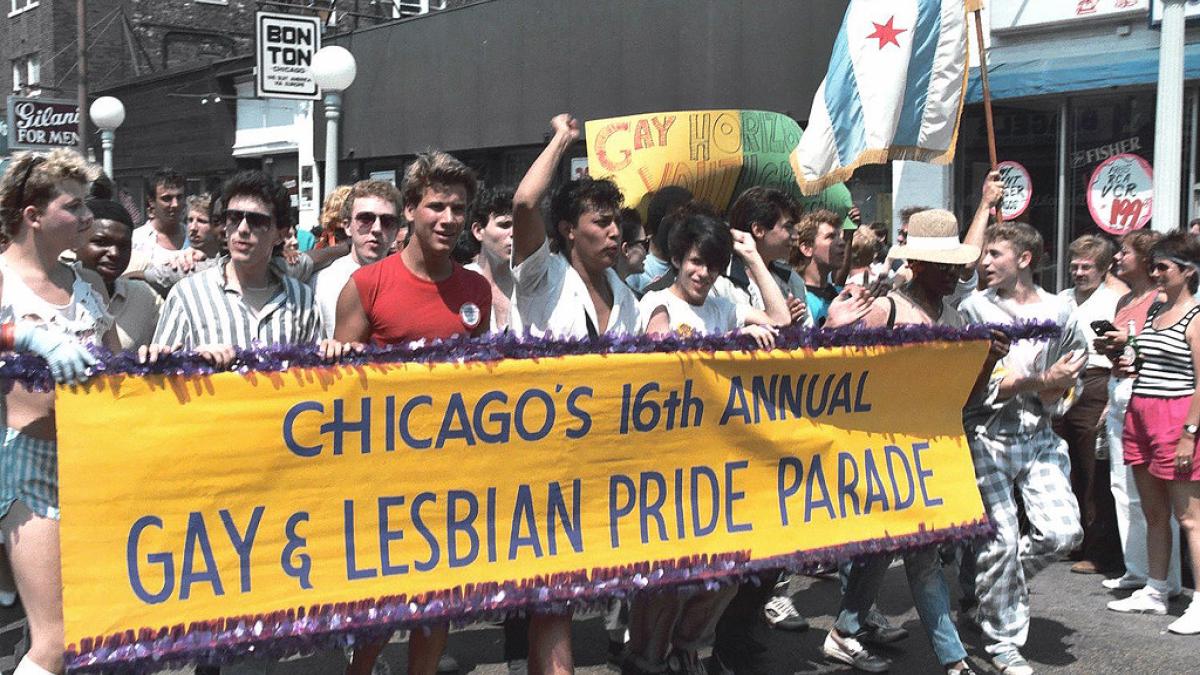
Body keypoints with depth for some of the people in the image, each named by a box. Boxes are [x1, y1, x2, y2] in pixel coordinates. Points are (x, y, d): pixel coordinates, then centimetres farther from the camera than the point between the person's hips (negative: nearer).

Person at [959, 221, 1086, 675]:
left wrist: (1057, 392, -10)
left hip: (1039, 437, 3)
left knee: (1062, 533, -5)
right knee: (1001, 539, -4)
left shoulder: (1058, 312, 7)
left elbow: (1070, 385, 12)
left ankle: (993, 583, 24)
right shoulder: (974, 309, -2)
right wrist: (1042, 381, -14)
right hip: (987, 437, -3)